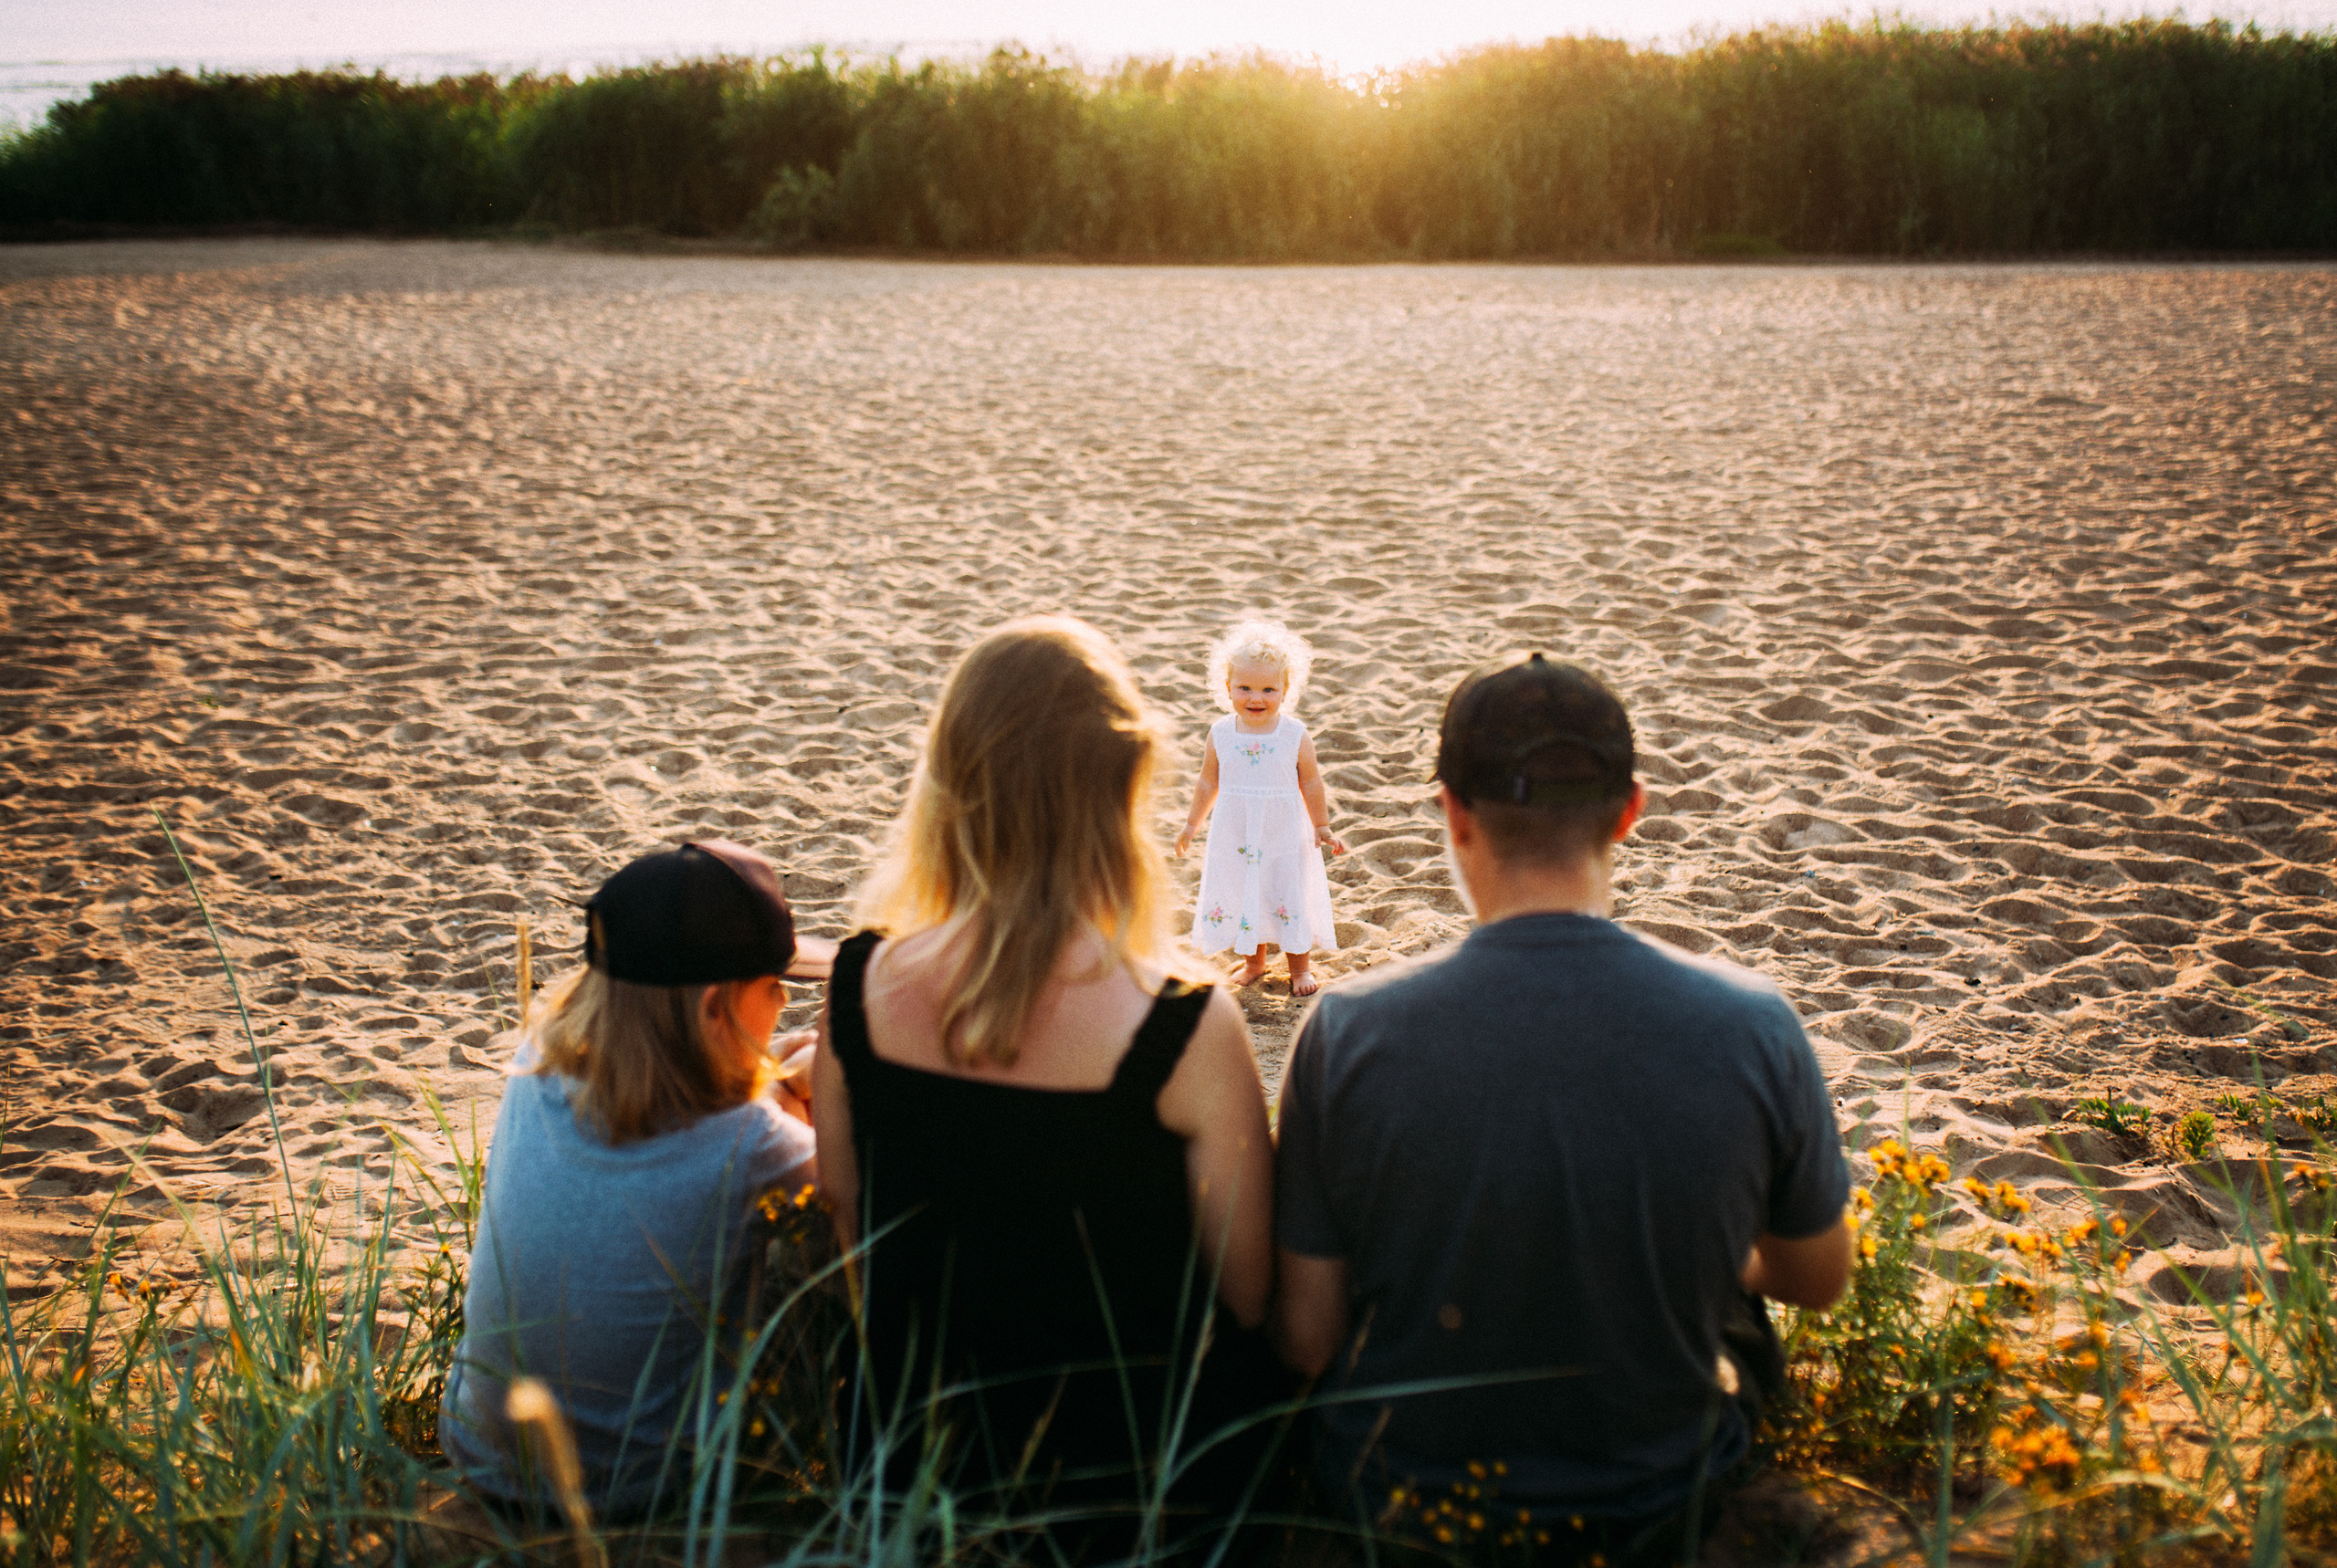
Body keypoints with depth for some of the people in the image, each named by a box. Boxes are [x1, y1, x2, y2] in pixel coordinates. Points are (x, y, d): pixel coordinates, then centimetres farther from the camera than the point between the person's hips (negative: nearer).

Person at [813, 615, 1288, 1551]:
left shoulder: (858, 987, -14)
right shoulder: (1184, 1027, -27)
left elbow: (844, 1219, 2)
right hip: (1139, 1479, -4)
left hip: (916, 1455, 5)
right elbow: (1250, 1297, -14)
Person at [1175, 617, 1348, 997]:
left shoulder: (1296, 736, -12)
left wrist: (1322, 828, 2)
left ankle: (1301, 966, 28)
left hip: (1284, 837, -2)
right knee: (1240, 899, 12)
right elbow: (1208, 783, 5)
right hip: (1234, 837, 2)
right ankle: (1253, 963, 33)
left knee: (1291, 901, 9)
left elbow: (1311, 784, -2)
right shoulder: (1220, 734, -7)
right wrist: (1191, 825, 11)